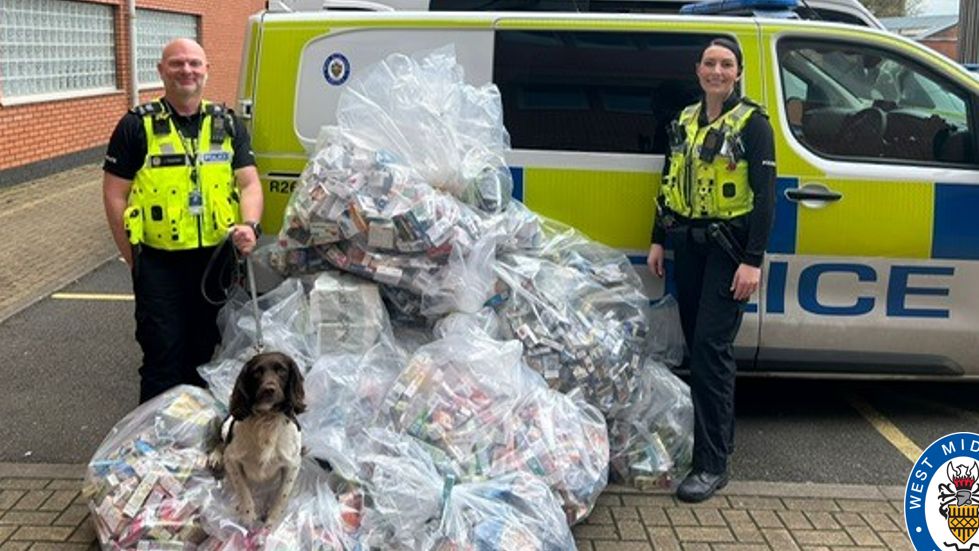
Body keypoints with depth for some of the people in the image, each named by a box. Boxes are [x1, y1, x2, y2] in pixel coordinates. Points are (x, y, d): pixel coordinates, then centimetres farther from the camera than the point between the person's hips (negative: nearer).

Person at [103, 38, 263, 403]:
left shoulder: (227, 124, 7)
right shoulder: (137, 126, -3)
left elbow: (249, 183, 4)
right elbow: (115, 195, -2)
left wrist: (250, 225, -16)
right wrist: (133, 259, -5)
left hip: (216, 258, 4)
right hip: (159, 263, -3)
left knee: (205, 350, 16)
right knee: (163, 358, 1)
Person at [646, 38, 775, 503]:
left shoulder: (752, 123, -6)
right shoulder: (684, 121, 12)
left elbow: (765, 196, -10)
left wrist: (753, 261, -17)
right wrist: (658, 241, 14)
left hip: (729, 248, -6)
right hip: (688, 245, 6)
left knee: (711, 346, -13)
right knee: (696, 345, 11)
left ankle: (712, 463, -8)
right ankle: (718, 434, 28)